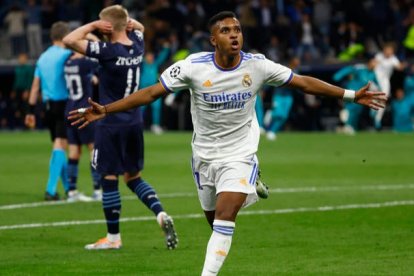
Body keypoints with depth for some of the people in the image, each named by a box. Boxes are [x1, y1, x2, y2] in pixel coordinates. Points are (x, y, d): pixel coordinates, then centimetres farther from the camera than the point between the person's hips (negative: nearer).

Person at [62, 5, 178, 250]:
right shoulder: (137, 46, 3)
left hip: (111, 124, -7)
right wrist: (129, 22, 5)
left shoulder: (108, 51, -18)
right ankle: (161, 214, -3)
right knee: (133, 177, 17)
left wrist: (93, 25, -12)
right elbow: (139, 28, 27)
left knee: (109, 179, 2)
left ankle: (113, 238, 7)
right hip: (135, 122, 7)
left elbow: (69, 40, -22)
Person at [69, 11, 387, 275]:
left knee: (225, 216, -21)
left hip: (240, 156, -1)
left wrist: (351, 95, -5)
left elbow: (303, 82, -4)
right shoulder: (193, 67, -17)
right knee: (215, 219, 15)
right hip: (205, 154, 1)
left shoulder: (257, 66, -13)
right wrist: (106, 110, -23)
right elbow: (151, 93, -15)